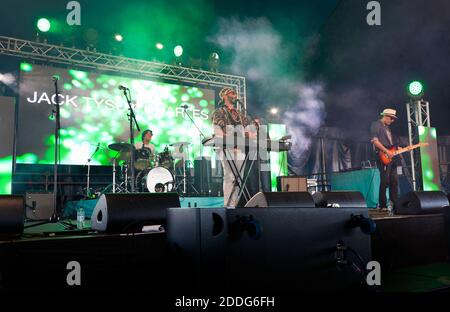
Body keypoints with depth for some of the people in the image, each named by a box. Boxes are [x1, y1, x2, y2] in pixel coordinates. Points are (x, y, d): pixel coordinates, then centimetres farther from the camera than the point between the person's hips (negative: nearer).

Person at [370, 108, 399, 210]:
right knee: (385, 181, -9)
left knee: (394, 181, 9)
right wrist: (386, 151, -19)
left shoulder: (387, 127, 23)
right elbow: (374, 140, -17)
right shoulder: (376, 125, -4)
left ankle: (394, 203, 17)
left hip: (391, 156, 9)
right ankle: (383, 205, -3)